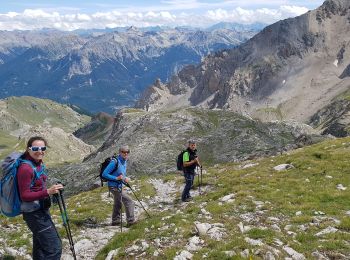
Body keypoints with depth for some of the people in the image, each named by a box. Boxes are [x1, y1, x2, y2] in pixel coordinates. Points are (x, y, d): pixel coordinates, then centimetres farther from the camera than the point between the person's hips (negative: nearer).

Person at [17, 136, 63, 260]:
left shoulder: (39, 164, 4)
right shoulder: (25, 168, -22)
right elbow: (25, 196, -23)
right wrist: (48, 191, -33)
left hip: (41, 210, 9)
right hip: (34, 213, -9)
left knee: (40, 247, 21)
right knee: (54, 249, -10)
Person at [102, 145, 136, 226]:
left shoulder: (124, 162, 5)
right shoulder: (115, 162, -22)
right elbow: (104, 174, -21)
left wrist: (125, 179, -1)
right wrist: (116, 178, -26)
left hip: (119, 186, 10)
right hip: (114, 187, -10)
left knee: (118, 204, 22)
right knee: (129, 201, -9)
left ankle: (115, 221, 38)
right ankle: (130, 221, -1)